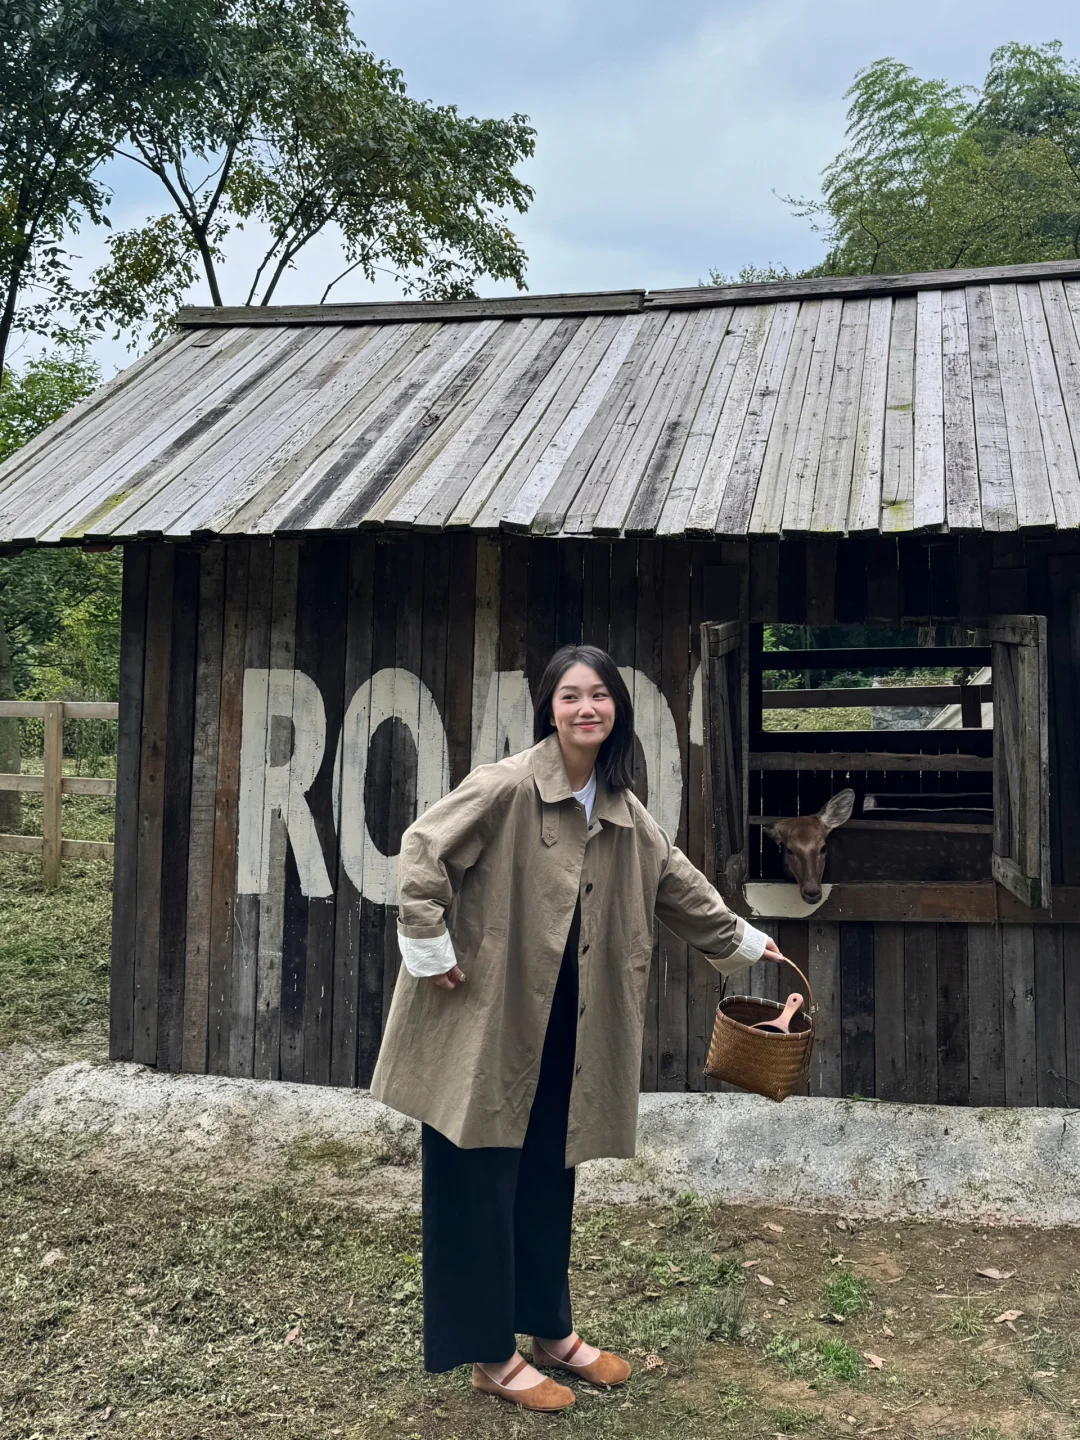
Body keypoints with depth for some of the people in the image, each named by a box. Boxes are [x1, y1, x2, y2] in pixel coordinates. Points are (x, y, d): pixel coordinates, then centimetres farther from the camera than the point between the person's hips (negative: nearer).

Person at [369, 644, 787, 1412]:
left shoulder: (622, 809, 7)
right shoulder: (508, 785, -16)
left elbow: (675, 880, 21)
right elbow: (423, 849, -18)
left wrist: (742, 939, 29)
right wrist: (431, 950, -17)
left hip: (562, 1023, 7)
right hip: (486, 1014, -7)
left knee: (550, 1177, 17)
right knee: (482, 1182, 4)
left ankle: (551, 1331, 34)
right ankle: (491, 1356, 18)